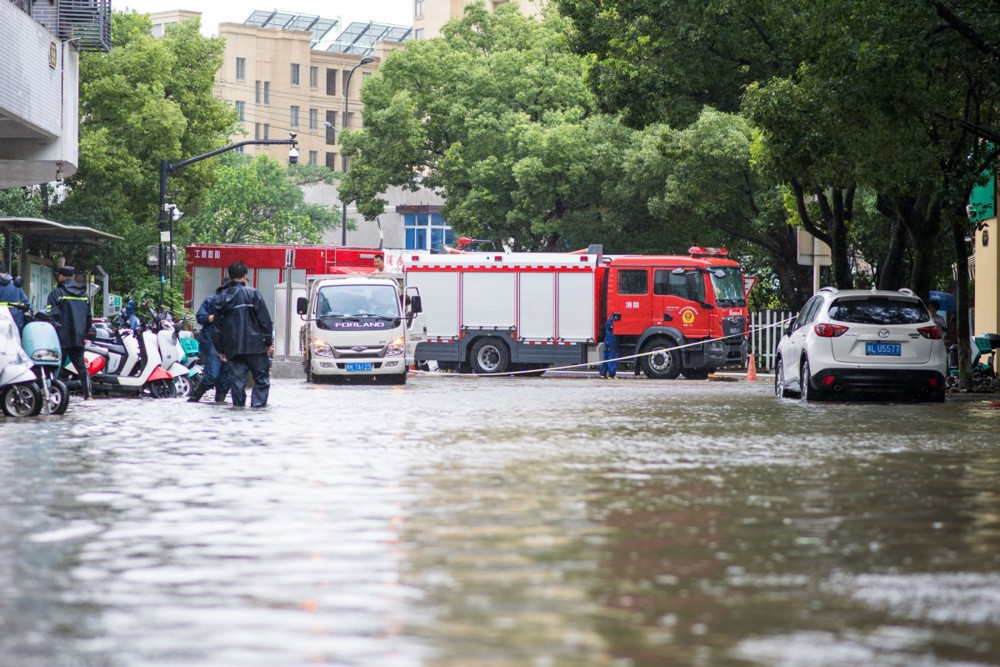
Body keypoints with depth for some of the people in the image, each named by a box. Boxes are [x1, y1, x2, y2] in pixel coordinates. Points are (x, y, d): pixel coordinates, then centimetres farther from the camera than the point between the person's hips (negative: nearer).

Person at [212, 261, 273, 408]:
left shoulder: (221, 297, 9)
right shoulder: (252, 293, -3)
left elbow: (217, 325, 12)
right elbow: (264, 319, -4)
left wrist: (220, 349, 17)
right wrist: (269, 342, 3)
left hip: (232, 346, 3)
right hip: (254, 345, -3)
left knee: (237, 378, 6)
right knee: (261, 376, 4)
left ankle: (239, 404, 3)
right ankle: (258, 403, -6)